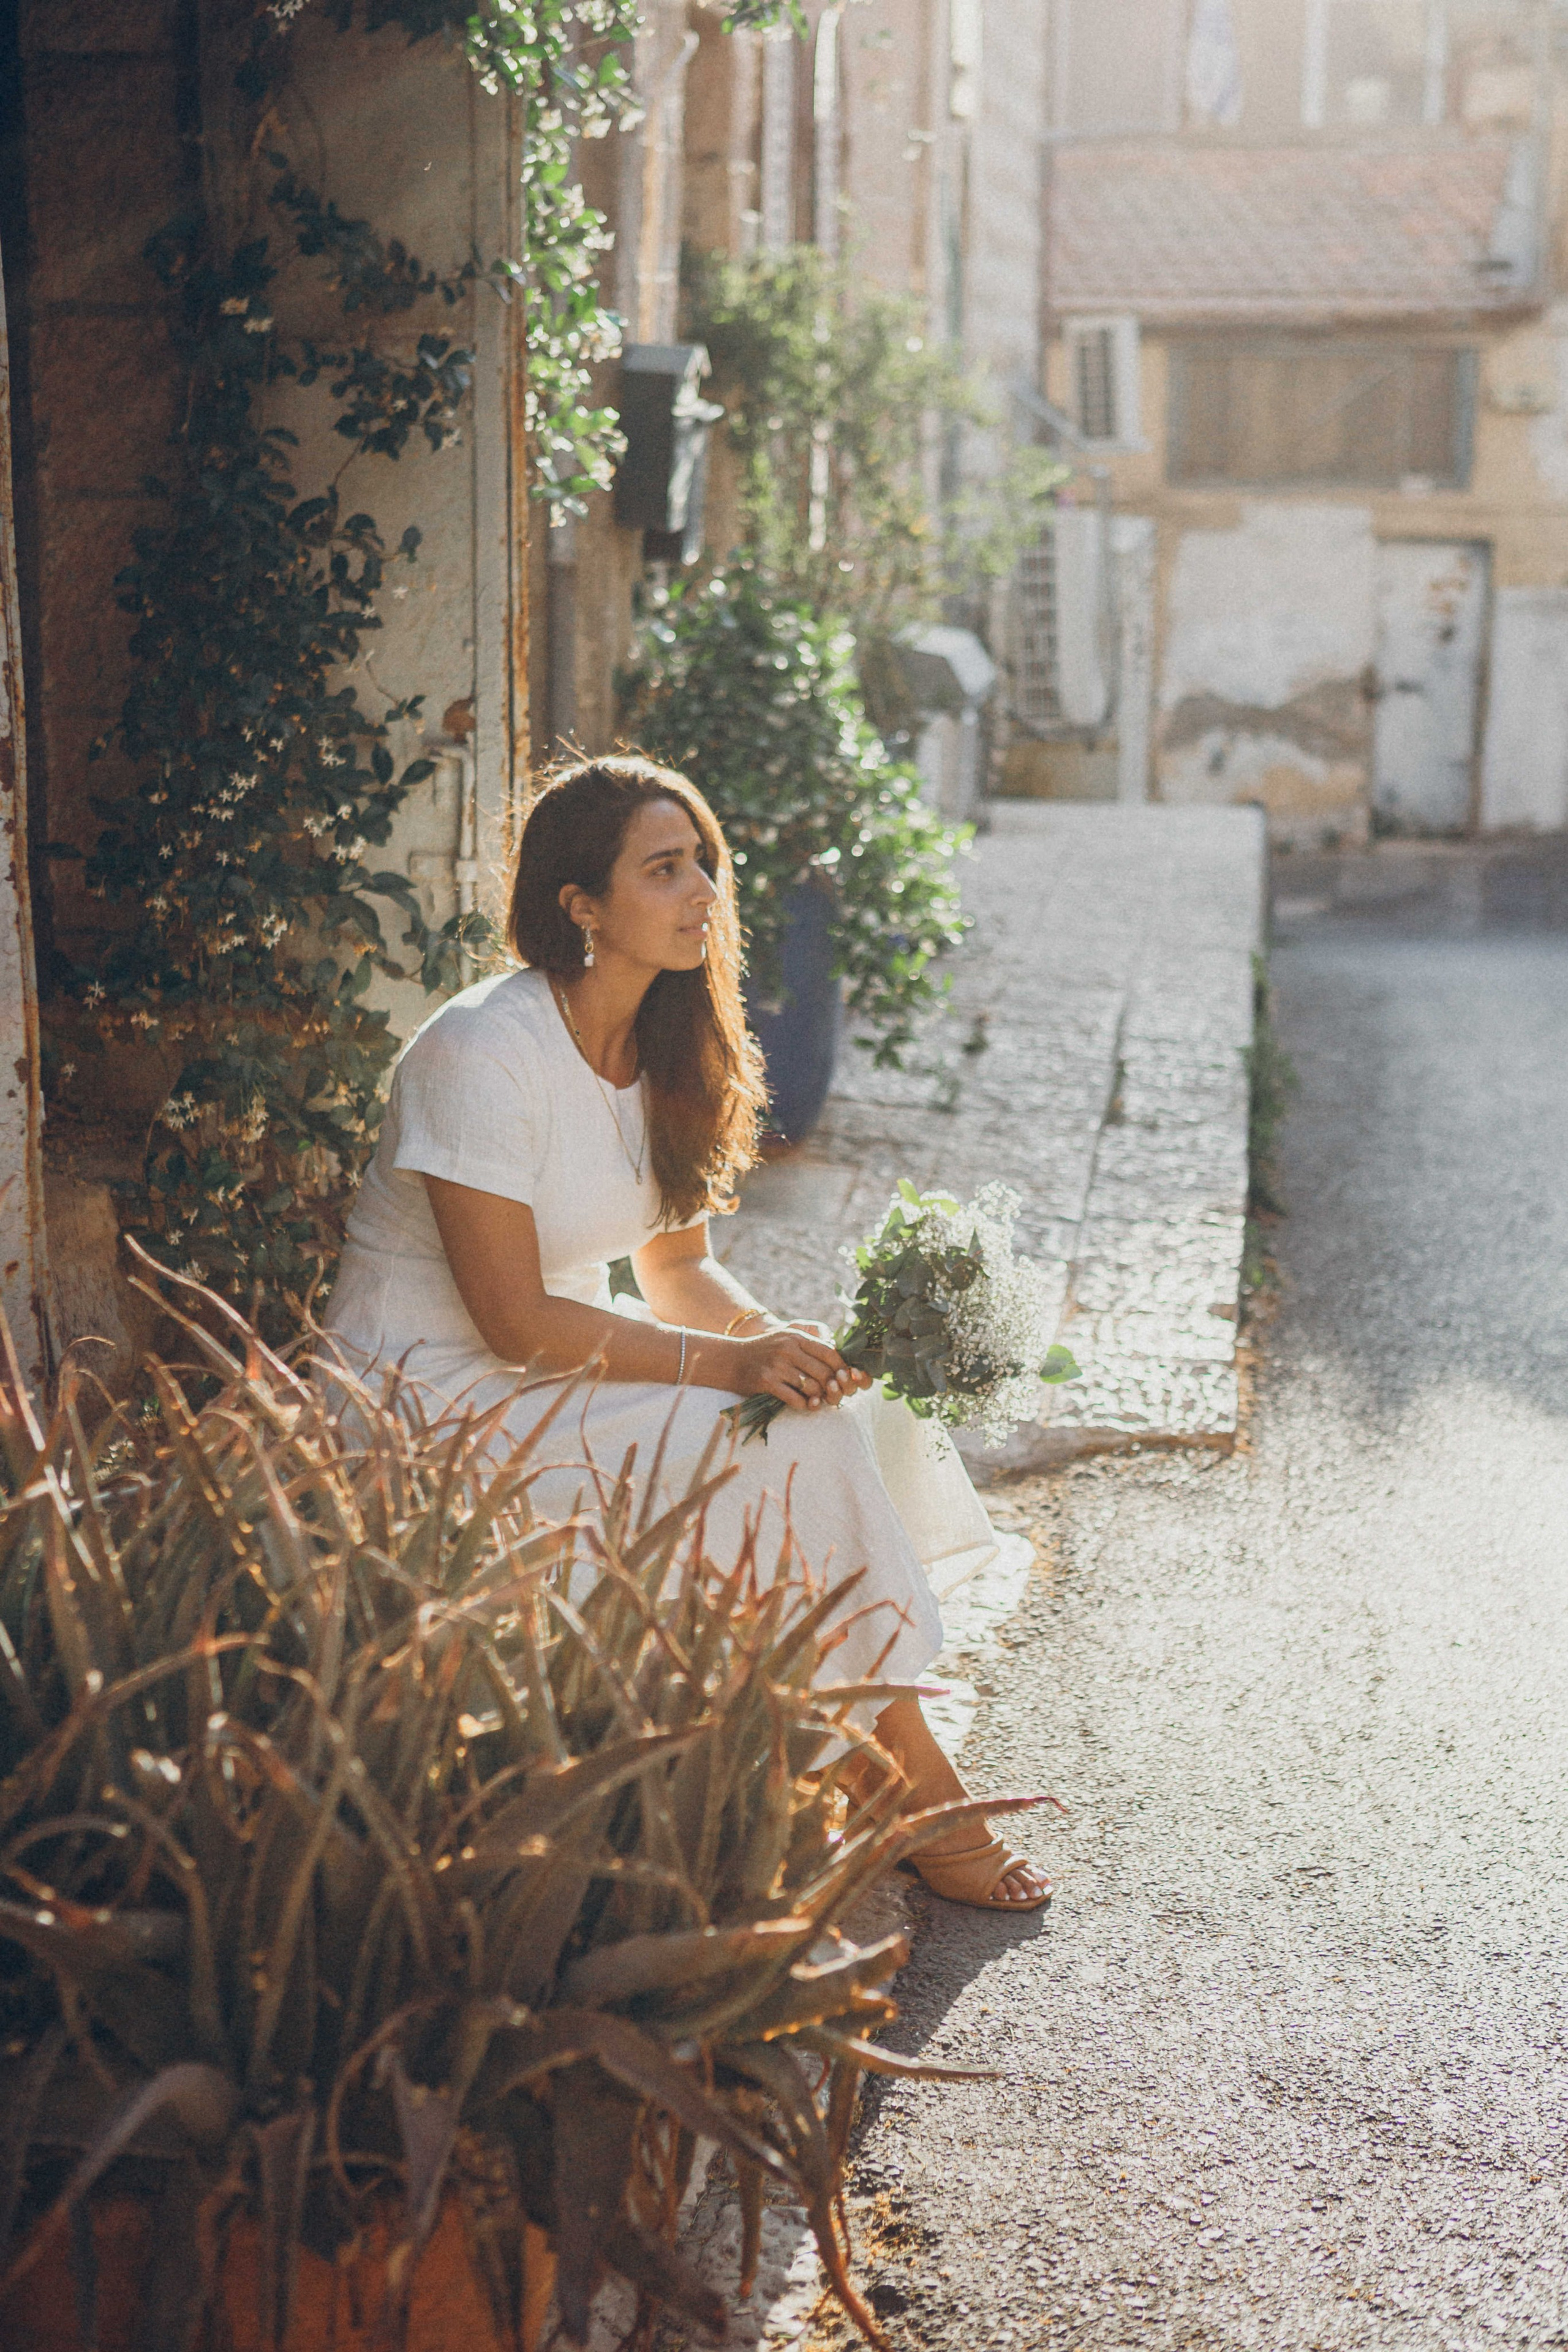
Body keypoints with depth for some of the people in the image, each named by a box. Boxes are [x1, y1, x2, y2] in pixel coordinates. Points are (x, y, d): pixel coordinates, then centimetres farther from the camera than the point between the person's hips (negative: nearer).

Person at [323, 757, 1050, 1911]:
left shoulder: (664, 1049, 4)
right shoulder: (482, 1052, -22)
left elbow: (679, 1269, 8)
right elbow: (514, 1317, -23)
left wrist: (774, 1333, -12)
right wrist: (726, 1363, -25)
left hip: (560, 1363, 8)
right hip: (440, 1399, -8)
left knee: (843, 1410, -11)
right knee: (786, 1457, -21)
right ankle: (910, 1779, -6)